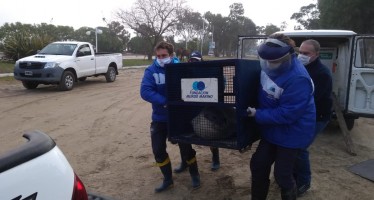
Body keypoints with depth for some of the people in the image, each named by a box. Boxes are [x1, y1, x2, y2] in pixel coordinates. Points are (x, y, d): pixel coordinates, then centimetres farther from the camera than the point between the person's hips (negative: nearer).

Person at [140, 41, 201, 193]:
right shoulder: (151, 70, -8)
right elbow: (145, 91, -20)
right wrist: (165, 102, -30)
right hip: (159, 117, 2)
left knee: (185, 147, 7)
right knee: (158, 150, 8)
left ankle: (195, 175, 33)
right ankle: (168, 179, 30)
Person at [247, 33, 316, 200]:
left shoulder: (298, 79, -31)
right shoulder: (268, 67, -7)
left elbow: (287, 114, -30)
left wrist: (258, 115, -25)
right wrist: (255, 110, 4)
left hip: (291, 134, -8)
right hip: (272, 130, 8)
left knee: (282, 175, 5)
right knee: (258, 165, 14)